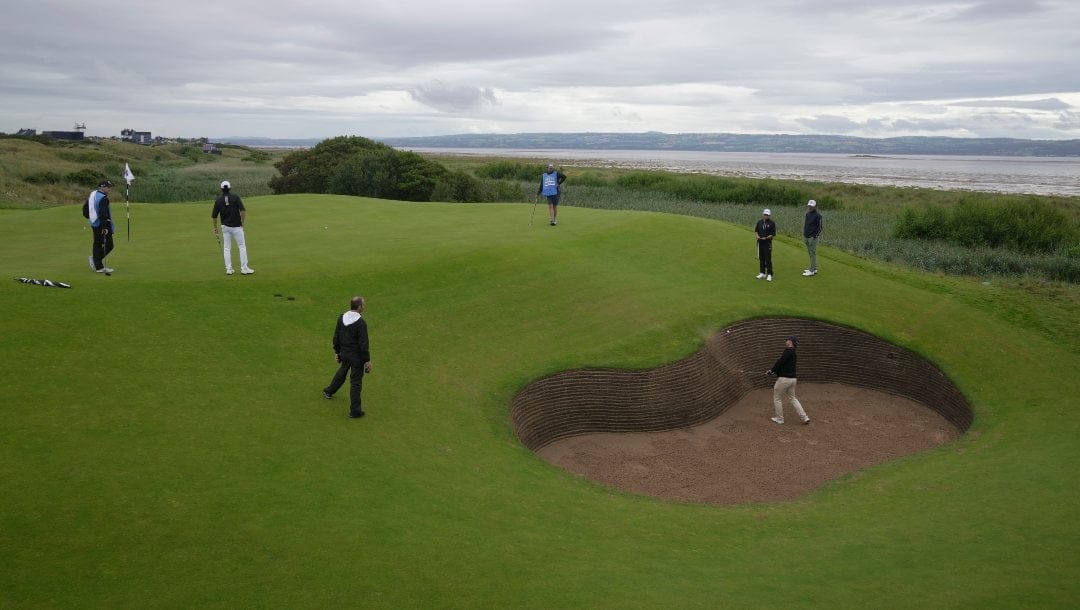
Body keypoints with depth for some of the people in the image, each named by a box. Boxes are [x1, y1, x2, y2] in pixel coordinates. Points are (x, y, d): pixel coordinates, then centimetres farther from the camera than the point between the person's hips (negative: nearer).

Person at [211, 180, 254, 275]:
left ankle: (228, 269, 8)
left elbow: (214, 216, 3)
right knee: (242, 246, 3)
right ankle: (244, 268, -1)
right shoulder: (236, 197, -7)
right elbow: (243, 211, -16)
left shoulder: (218, 200, 0)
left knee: (227, 248, 10)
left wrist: (215, 228, 15)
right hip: (236, 226, -3)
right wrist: (242, 222, -3)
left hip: (225, 227, 3)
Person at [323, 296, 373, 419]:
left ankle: (329, 392, 54)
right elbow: (363, 344, -21)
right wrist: (367, 360, -13)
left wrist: (337, 351, 19)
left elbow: (336, 337, 6)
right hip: (356, 356, -6)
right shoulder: (361, 323, -24)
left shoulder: (342, 318, -3)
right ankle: (355, 411, 13)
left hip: (344, 353, 7)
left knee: (342, 372, 32)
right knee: (356, 381, 5)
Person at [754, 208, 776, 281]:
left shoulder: (772, 223, -6)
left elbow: (773, 234, -7)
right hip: (760, 242, 5)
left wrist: (766, 238, -17)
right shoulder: (759, 222, 8)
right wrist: (757, 235, -2)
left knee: (768, 259, -5)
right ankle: (762, 273, 21)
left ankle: (769, 274, -1)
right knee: (761, 258, 11)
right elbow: (756, 230, 17)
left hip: (767, 243, -5)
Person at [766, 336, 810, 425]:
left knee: (777, 398, 7)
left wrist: (771, 371, -7)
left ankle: (779, 419, 16)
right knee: (793, 398, 17)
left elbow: (780, 362, -19)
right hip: (792, 379, 9)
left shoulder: (788, 351, -15)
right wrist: (773, 371, 9)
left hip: (784, 379, -9)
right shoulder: (792, 352, 14)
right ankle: (804, 418, 12)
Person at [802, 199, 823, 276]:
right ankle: (814, 269, 21)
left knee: (813, 253, -6)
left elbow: (819, 227, -11)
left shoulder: (817, 215, -10)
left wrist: (814, 236, -14)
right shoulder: (807, 214, 14)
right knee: (810, 253, 13)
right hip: (807, 237, 8)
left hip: (812, 237, -8)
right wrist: (804, 235, 16)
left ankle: (812, 271, -5)